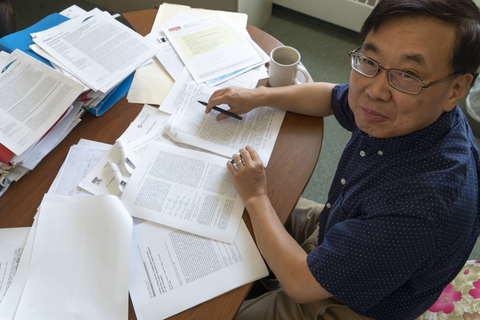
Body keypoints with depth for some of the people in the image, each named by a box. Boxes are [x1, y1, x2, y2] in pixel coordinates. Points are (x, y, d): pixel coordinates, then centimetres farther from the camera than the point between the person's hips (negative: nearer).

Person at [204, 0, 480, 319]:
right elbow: (331, 96, 3)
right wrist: (257, 96, -7)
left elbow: (301, 284, -35)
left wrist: (256, 197, -23)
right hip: (333, 231, 7)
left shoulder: (422, 208, -45)